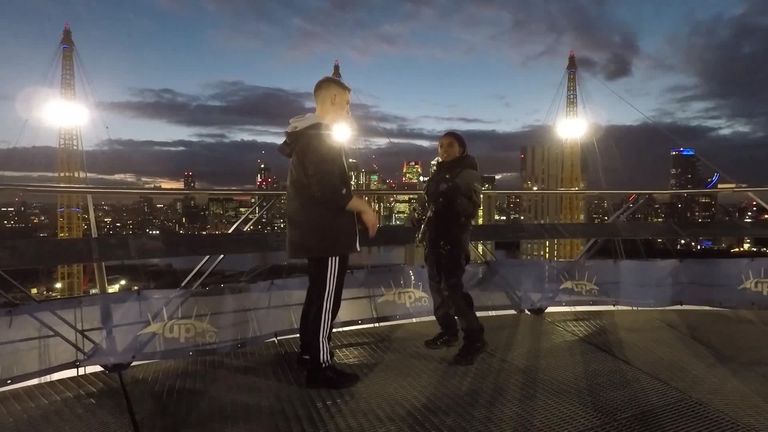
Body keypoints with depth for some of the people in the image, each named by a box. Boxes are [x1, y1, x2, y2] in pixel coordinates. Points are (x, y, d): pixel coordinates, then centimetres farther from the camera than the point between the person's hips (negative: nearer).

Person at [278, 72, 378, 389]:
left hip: (317, 232, 10)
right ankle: (320, 367, 8)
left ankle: (308, 352, 31)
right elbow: (328, 192, -27)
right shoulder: (321, 138, -17)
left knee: (317, 294, 19)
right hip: (328, 234, -10)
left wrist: (355, 206, 16)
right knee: (326, 299, -2)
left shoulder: (308, 135, 15)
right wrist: (363, 207, -14)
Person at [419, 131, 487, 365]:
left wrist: (456, 196, -28)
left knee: (452, 287, -12)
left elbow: (471, 208, -12)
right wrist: (425, 229, 20)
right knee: (437, 284, 11)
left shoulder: (468, 172, -6)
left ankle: (474, 338, -2)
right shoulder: (439, 172, 15)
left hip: (454, 236, -8)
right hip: (435, 235, 8)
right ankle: (448, 331, 23)